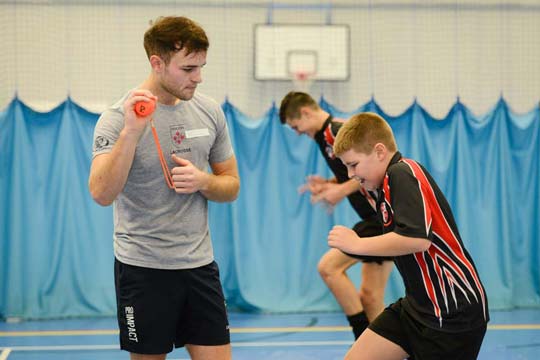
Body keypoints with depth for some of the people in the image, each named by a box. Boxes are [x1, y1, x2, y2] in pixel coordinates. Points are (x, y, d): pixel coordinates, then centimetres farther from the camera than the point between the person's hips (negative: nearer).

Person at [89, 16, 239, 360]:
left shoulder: (210, 111, 2)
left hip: (200, 263, 4)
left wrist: (202, 181, -11)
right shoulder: (119, 117, -12)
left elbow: (231, 186, 11)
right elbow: (102, 194, -25)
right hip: (143, 267, -4)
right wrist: (131, 131, -33)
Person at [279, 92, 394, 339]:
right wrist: (327, 185, 9)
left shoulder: (336, 130, -14)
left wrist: (342, 190, -21)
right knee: (370, 297, 9)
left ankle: (365, 338, -9)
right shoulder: (326, 135, 17)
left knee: (328, 267, -13)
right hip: (380, 216, 10)